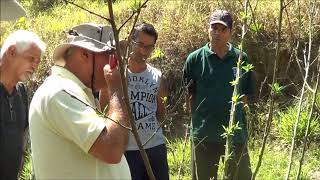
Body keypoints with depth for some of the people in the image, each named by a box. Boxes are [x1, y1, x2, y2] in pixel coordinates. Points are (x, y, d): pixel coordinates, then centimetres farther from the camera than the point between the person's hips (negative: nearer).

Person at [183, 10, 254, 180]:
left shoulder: (241, 59, 0)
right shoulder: (195, 58, -3)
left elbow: (247, 94, 9)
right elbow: (189, 95, 4)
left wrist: (232, 109, -1)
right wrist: (201, 116, -1)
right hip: (204, 134, -1)